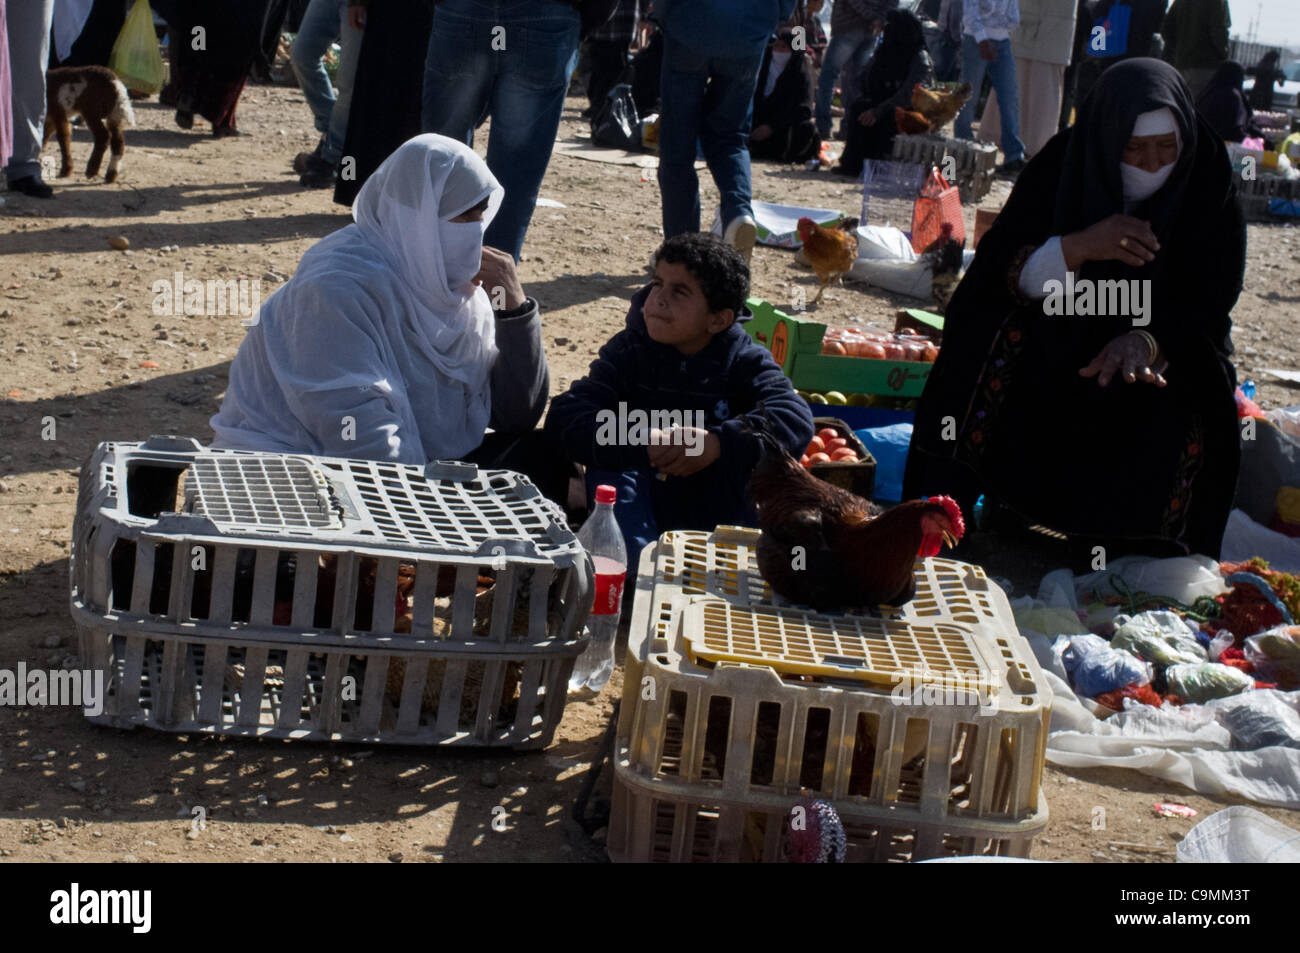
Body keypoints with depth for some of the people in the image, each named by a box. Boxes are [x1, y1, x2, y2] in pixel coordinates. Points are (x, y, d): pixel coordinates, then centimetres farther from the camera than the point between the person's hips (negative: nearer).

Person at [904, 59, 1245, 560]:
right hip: (1056, 337, 0)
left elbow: (1206, 311, -15)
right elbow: (994, 273, -16)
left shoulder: (1209, 191, -10)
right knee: (999, 334, -30)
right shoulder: (1061, 166, -10)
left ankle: (1144, 555, -16)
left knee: (1194, 406, -31)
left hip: (1166, 348, 0)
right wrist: (1080, 246, -35)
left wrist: (1146, 341, -38)